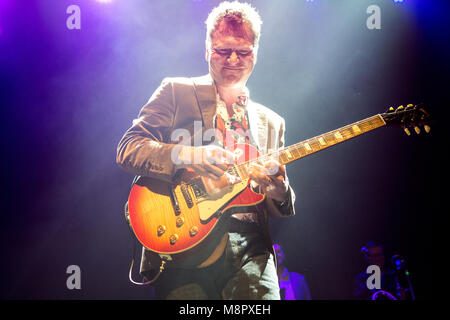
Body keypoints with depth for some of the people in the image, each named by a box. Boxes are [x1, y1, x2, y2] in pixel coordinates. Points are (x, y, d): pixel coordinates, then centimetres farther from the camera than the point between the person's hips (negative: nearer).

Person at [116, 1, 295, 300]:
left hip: (249, 246, 3)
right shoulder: (177, 91, 12)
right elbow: (128, 149, 1)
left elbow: (283, 211, 22)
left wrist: (278, 189, -3)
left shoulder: (272, 122, 22)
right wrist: (190, 156, -15)